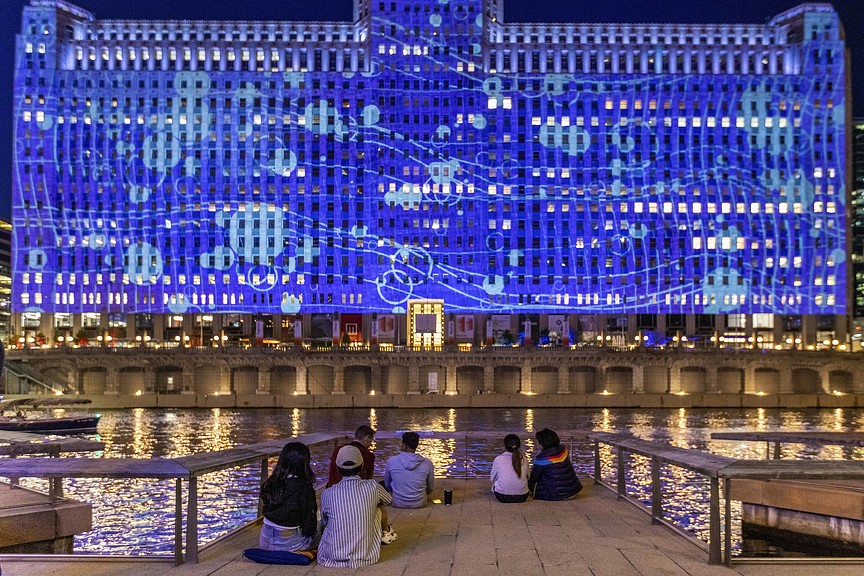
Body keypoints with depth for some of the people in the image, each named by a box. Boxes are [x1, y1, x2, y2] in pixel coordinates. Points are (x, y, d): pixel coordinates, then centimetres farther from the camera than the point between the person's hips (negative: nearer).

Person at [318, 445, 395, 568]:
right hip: (367, 556, 1)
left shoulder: (327, 494, -8)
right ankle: (387, 533, 48)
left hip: (333, 557, 0)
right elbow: (388, 499, 17)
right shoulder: (373, 487, -8)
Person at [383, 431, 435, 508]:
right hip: (419, 504, 1)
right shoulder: (427, 463, -12)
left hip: (397, 504, -1)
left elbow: (387, 485, 3)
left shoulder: (391, 461, -14)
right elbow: (430, 488, 2)